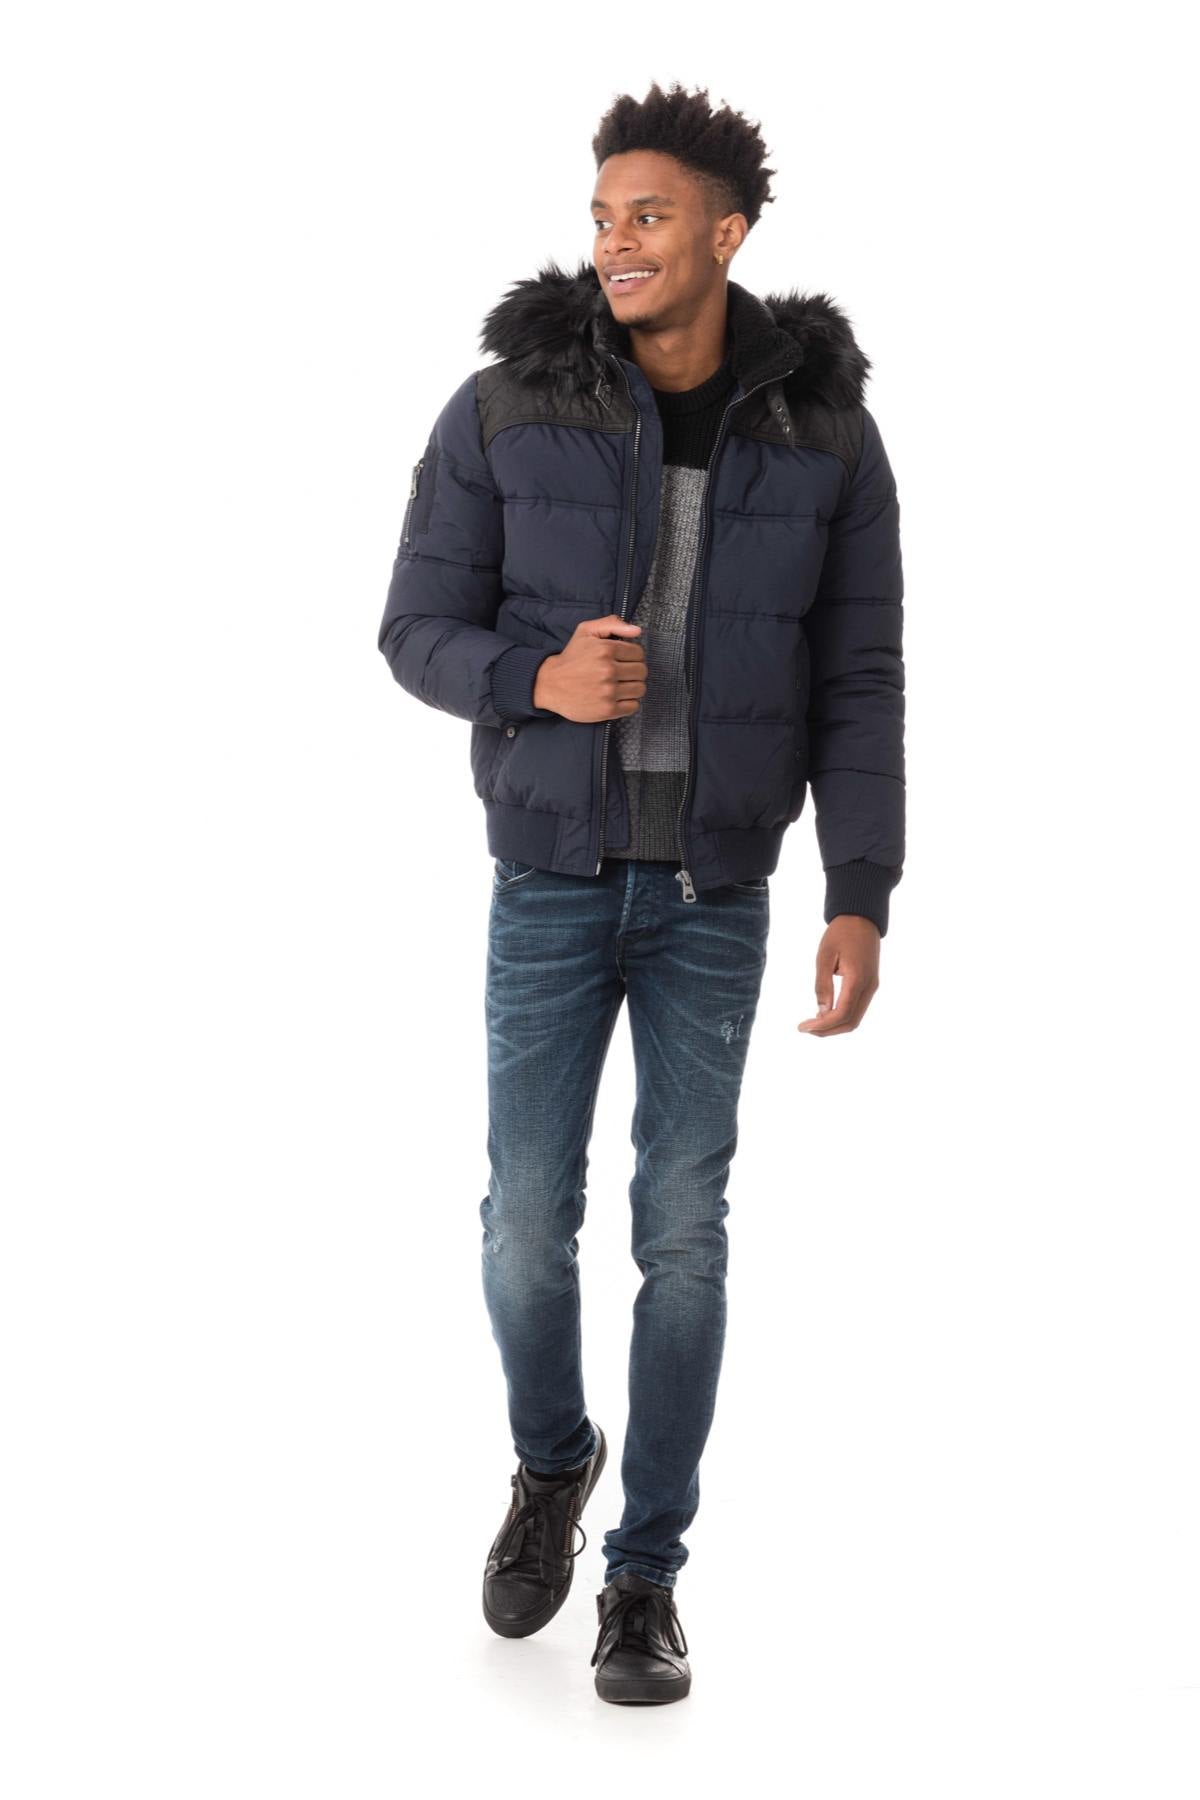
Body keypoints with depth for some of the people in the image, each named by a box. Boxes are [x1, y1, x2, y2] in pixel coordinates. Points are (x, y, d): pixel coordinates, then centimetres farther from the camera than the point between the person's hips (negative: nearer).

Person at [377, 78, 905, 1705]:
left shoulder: (825, 429, -7)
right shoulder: (506, 407, -10)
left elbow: (857, 682, -4)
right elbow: (422, 636, -5)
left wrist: (861, 902, -11)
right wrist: (541, 682, -28)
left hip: (715, 886, 0)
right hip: (552, 875, 0)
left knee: (682, 1229, 1)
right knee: (529, 1224, 2)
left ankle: (647, 1574, 16)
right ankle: (553, 1458, 34)